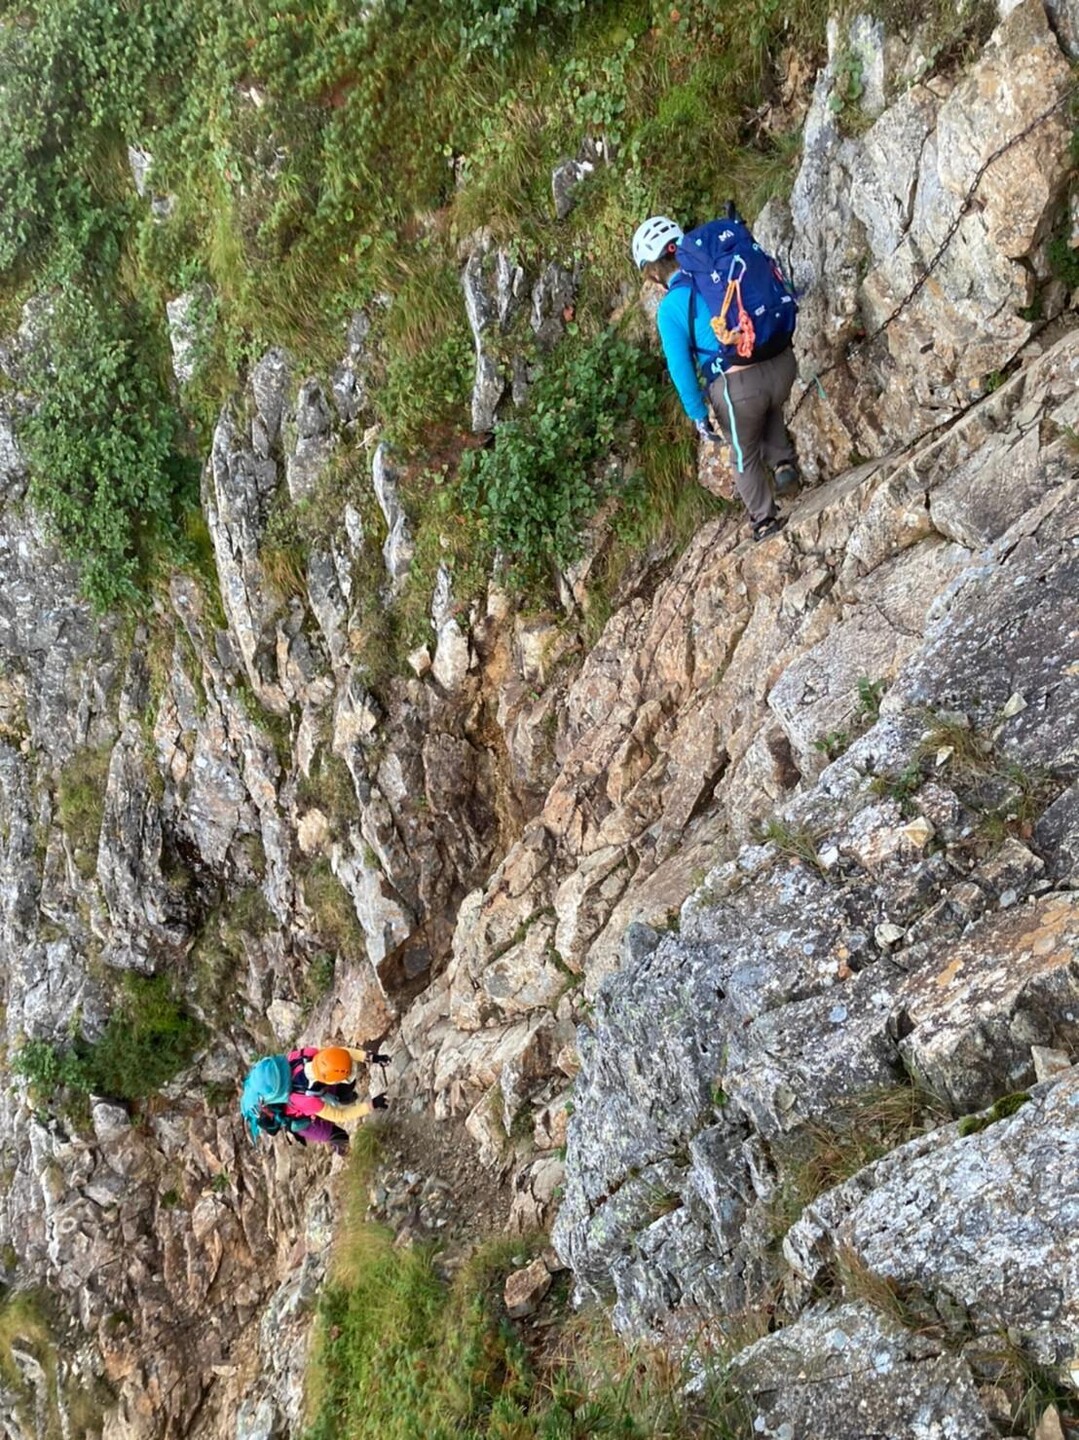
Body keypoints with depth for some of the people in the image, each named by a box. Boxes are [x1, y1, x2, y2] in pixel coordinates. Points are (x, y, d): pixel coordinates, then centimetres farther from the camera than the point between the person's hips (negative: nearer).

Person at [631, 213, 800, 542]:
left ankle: (764, 519, 38)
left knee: (745, 455, 24)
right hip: (782, 365, 4)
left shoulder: (670, 309, -6)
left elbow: (680, 368, -6)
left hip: (738, 385, -4)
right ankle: (783, 461, 32)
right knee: (770, 410, 42)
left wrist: (698, 415, 3)